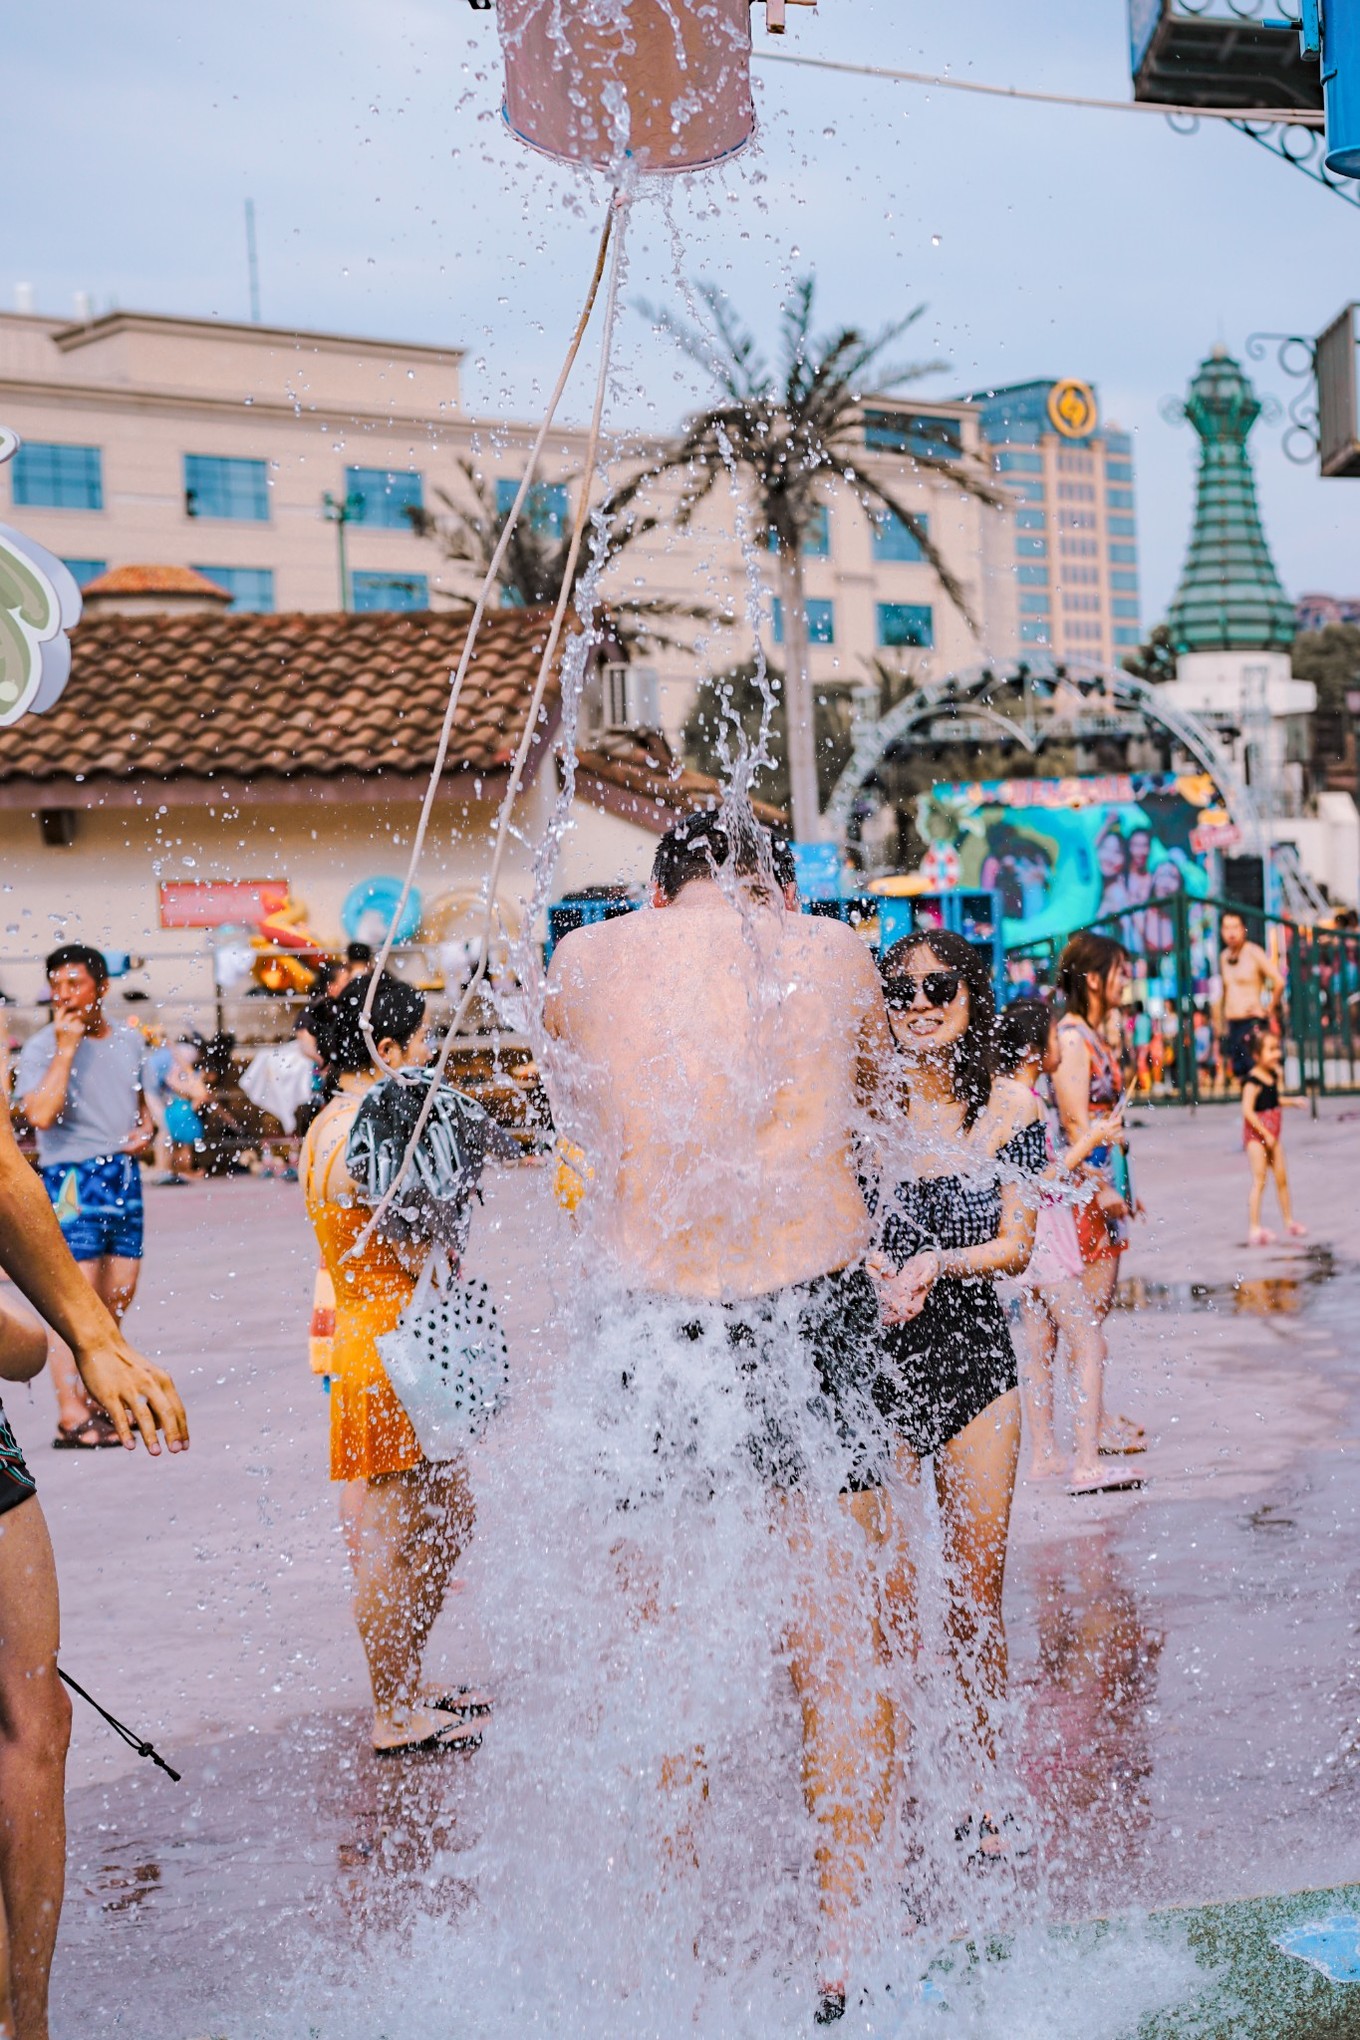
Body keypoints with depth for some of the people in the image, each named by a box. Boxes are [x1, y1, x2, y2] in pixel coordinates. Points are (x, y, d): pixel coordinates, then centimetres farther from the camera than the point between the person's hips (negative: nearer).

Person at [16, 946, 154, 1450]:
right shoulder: (42, 1047, -7)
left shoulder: (130, 1041, 11)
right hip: (72, 1178, -6)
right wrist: (67, 1047, -19)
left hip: (125, 1174, 6)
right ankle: (72, 1417, -6)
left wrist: (146, 1129, 3)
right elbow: (40, 1114, -22)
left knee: (119, 1296, 11)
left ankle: (99, 1397, 24)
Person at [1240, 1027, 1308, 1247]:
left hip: (1272, 1134, 8)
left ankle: (1289, 1222, 30)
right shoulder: (1253, 1081, -19)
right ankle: (1254, 1229, -6)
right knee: (1259, 1180, -9)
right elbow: (1247, 1110, -24)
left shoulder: (1273, 1074, 6)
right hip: (1256, 1133, -8)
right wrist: (1265, 1134, -23)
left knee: (1281, 1178, 16)